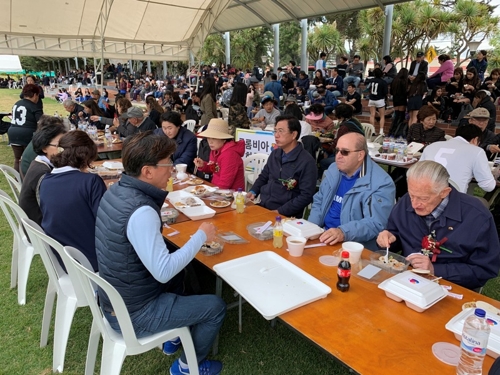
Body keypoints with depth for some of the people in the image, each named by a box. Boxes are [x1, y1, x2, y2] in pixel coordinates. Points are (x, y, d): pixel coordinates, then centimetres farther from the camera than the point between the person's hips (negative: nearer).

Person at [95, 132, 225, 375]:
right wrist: (201, 236, -21)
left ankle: (174, 337, 43)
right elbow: (163, 272, -30)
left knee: (178, 269, 30)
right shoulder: (141, 211, -32)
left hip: (115, 301, 9)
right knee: (216, 307, 3)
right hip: (133, 314, -9)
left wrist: (159, 194, 5)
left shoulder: (116, 191, -3)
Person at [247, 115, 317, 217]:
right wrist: (253, 192, 4)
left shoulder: (307, 162, -11)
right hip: (262, 207, 7)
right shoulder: (275, 153, 10)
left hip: (285, 215, -6)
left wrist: (279, 212, -18)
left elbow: (306, 196, -15)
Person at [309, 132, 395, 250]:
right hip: (324, 237, 6)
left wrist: (343, 233, -36)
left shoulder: (381, 183, -15)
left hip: (354, 247, -6)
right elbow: (319, 202, 15)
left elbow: (376, 223, -22)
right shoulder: (333, 170, 8)